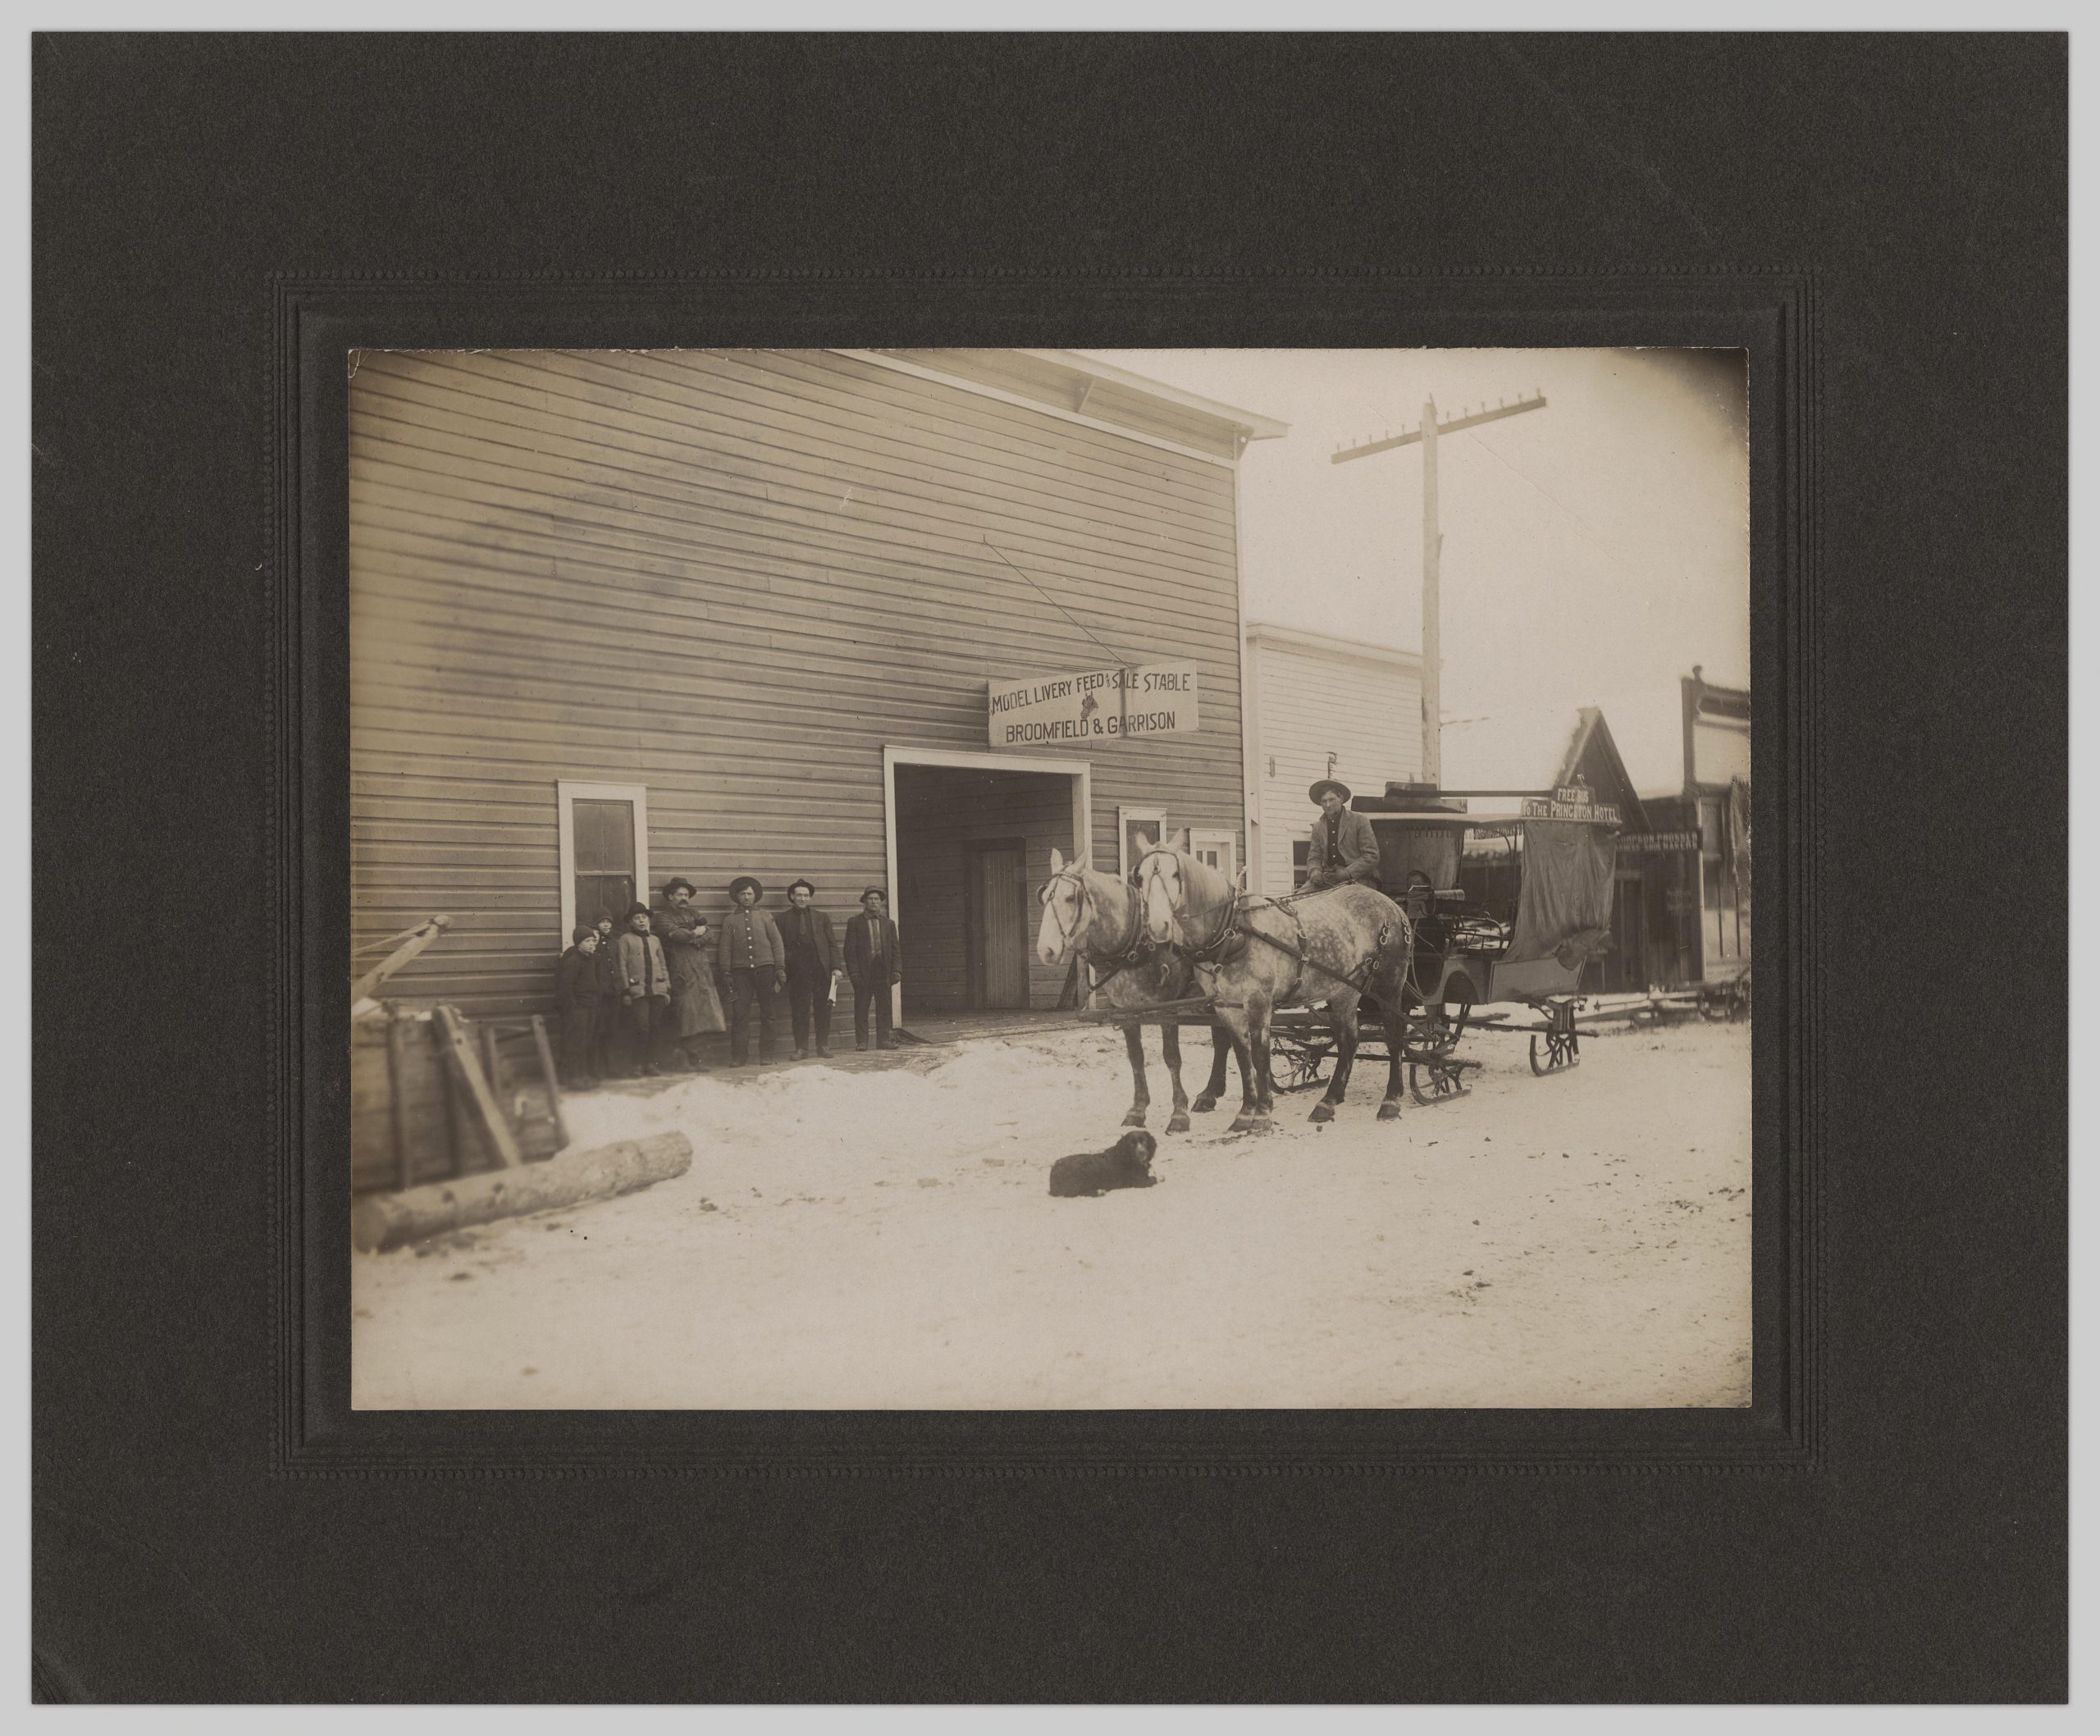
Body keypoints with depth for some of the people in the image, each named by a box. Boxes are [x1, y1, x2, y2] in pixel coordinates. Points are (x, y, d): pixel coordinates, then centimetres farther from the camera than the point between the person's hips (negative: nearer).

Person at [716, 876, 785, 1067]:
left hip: (764, 968, 0)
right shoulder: (730, 920, 10)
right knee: (739, 1013, -7)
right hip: (741, 971, 0)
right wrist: (726, 972, -1)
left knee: (767, 1013, 2)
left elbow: (777, 942, 8)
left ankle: (766, 1055, 10)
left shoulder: (764, 917, 10)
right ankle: (739, 1056, -2)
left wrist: (780, 967, 0)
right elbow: (725, 949, 7)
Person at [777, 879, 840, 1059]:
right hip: (797, 972, -2)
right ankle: (801, 1048, 5)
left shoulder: (822, 918, 13)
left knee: (823, 1009, 4)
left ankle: (823, 1046, 13)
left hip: (821, 969, 2)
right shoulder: (784, 920, 6)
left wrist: (835, 967, 0)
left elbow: (832, 944, 10)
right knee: (799, 1011, -2)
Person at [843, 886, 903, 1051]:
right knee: (861, 1009, -1)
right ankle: (861, 1041, 4)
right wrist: (854, 972, -11)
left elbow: (895, 949, 12)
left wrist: (897, 970, -1)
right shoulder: (855, 923, 4)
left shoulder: (889, 924, 15)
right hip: (863, 973, -3)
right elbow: (850, 950, -1)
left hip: (883, 973, 3)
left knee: (884, 1008, 4)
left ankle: (883, 1040, 9)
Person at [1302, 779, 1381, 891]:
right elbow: (1314, 858, 14)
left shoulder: (1360, 821, -1)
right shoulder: (1318, 827, 13)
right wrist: (1315, 873, -11)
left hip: (1358, 878, -4)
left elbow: (1372, 856, -5)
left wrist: (1345, 873, -15)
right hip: (1327, 880, 4)